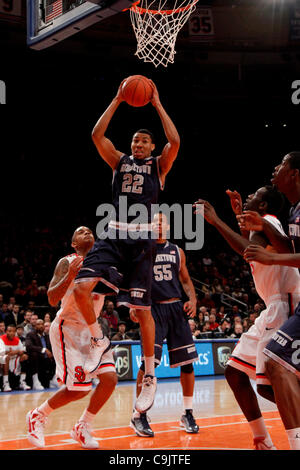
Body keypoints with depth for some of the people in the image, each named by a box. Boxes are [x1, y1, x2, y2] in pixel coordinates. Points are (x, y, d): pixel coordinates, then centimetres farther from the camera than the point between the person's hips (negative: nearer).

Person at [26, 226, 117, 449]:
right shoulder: (67, 263, -9)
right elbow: (52, 299, -19)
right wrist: (70, 275, -33)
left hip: (91, 328, 6)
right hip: (68, 328, -6)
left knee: (110, 378, -10)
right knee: (79, 389, -12)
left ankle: (83, 428, 9)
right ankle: (37, 416, 13)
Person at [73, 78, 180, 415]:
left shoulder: (159, 165, 11)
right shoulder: (119, 160, 17)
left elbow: (175, 141, -8)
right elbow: (97, 134, 3)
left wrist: (157, 105, 0)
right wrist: (117, 100, 5)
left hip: (142, 238, -2)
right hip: (113, 234, 3)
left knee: (141, 308, -3)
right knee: (81, 288, -18)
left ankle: (150, 376, 10)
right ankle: (98, 339, 9)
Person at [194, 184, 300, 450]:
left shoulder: (267, 221, -9)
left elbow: (250, 250, -31)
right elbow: (250, 249, 43)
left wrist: (216, 221, -25)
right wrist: (240, 216, 35)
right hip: (274, 310, 11)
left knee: (268, 385, -18)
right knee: (234, 372, 10)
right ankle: (263, 442, 13)